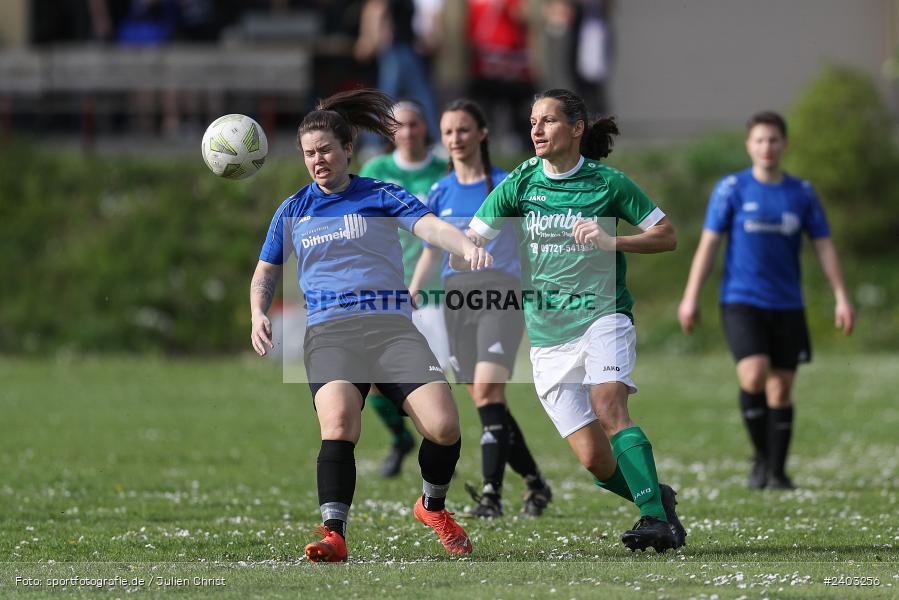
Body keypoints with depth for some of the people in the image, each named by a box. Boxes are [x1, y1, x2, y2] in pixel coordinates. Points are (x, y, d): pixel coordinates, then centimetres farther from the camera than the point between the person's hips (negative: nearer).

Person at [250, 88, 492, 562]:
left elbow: (429, 225, -7)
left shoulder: (381, 197, 10)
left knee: (443, 425, -17)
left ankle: (433, 507, 13)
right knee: (338, 421, -30)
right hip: (328, 331, 0)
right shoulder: (293, 211, 17)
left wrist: (466, 246, -29)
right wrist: (258, 315, 3)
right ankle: (334, 533, -32)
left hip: (391, 323, 0)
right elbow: (265, 273, 24)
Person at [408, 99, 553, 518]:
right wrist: (410, 295, 6)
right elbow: (431, 252, 18)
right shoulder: (440, 193, 11)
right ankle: (534, 483, 19)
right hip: (456, 295, 5)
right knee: (484, 400, 3)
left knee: (487, 389, -19)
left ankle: (491, 494, -20)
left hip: (500, 294, -5)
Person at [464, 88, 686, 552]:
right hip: (547, 336, 3)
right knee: (596, 460, -6)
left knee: (608, 405, -30)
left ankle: (657, 518, -30)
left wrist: (610, 241, -11)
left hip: (602, 315, -3)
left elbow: (666, 235, 5)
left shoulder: (607, 182, -1)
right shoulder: (519, 184, 5)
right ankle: (657, 499, 21)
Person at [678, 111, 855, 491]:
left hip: (787, 306, 3)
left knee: (781, 388, 4)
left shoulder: (802, 194, 6)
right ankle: (761, 456, -1)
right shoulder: (732, 189, -1)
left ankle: (777, 471, 13)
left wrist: (841, 298, 0)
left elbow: (823, 247, 8)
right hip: (742, 302, -3)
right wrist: (691, 298, -4)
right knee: (754, 377, -20)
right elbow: (708, 243, 0)